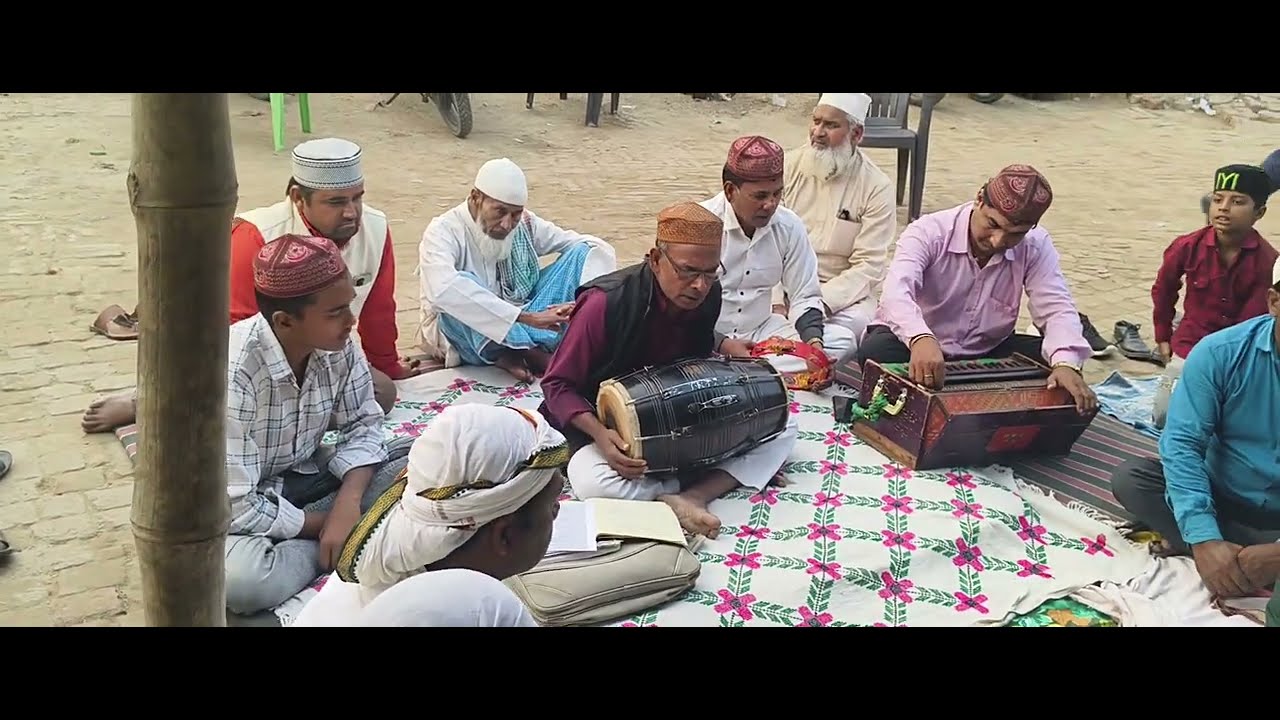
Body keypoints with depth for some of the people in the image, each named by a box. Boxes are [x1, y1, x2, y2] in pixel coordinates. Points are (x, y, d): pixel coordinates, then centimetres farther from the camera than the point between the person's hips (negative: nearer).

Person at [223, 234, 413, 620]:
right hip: (242, 509, -5)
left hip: (306, 479, 5)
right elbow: (235, 506, -30)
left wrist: (347, 505, -22)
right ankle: (331, 544, -9)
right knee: (241, 579, -38)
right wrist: (324, 525, -18)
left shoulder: (339, 344, -13)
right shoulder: (231, 371, -32)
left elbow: (362, 425, -4)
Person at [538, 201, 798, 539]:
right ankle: (722, 478, -19)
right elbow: (557, 385, -17)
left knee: (781, 429, -9)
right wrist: (599, 433, -33)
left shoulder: (707, 297, -9)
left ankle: (689, 498, -27)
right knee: (594, 484, -38)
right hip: (607, 426, -5)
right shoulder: (606, 304, -26)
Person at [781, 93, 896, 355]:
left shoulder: (877, 187, -5)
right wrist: (776, 302, -17)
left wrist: (820, 302, -22)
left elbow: (869, 266, -9)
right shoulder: (788, 166, 1)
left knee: (834, 339, -31)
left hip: (843, 292, -1)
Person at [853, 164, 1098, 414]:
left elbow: (1057, 309, -18)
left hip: (985, 352, 4)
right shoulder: (929, 232, -22)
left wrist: (1066, 364, -41)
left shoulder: (1036, 247, -10)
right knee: (874, 356, -35)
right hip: (914, 343, -4)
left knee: (1049, 359, -20)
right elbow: (897, 291, -39)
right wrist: (921, 339, -60)